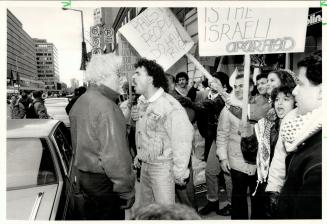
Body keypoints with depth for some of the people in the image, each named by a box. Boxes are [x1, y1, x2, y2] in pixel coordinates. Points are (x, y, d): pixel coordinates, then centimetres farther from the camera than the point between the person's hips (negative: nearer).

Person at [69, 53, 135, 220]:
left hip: (83, 176, 9)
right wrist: (127, 190, -19)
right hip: (104, 181, -9)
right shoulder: (105, 107, -23)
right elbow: (114, 154, -27)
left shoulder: (80, 102, 7)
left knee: (91, 216, 23)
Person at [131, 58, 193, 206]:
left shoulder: (170, 106, -21)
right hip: (144, 164, 8)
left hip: (162, 167, -7)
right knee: (144, 207, 20)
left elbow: (182, 140, -20)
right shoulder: (141, 103, 6)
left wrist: (179, 172, -15)